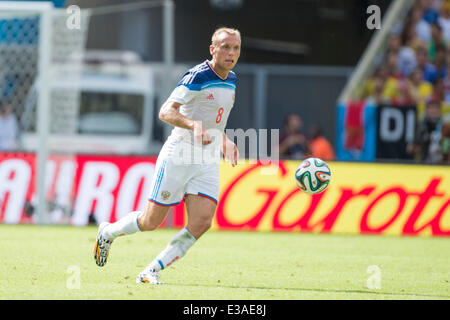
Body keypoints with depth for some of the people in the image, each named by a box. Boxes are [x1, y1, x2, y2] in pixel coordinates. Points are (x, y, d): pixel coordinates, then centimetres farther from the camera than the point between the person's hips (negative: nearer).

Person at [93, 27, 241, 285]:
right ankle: (108, 232, 32)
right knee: (151, 222, 1)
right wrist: (194, 125, -42)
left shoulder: (231, 80, 10)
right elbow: (166, 111, -27)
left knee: (201, 223, -12)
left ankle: (152, 271, -2)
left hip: (208, 163, 6)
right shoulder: (198, 76, -16)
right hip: (178, 156, -6)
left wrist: (224, 141, 19)